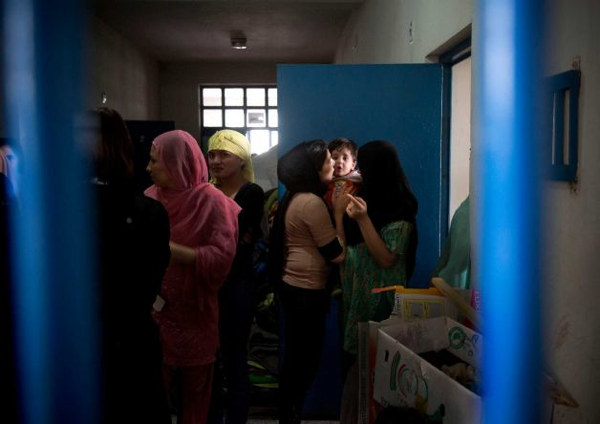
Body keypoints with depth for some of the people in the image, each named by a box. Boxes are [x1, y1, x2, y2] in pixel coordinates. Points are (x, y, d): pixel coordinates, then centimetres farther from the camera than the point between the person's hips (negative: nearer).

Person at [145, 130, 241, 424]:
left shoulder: (210, 201, -11)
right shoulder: (151, 196, 4)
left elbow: (221, 257, -19)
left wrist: (171, 249, -22)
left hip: (193, 314, -4)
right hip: (154, 309, 4)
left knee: (193, 390, 8)